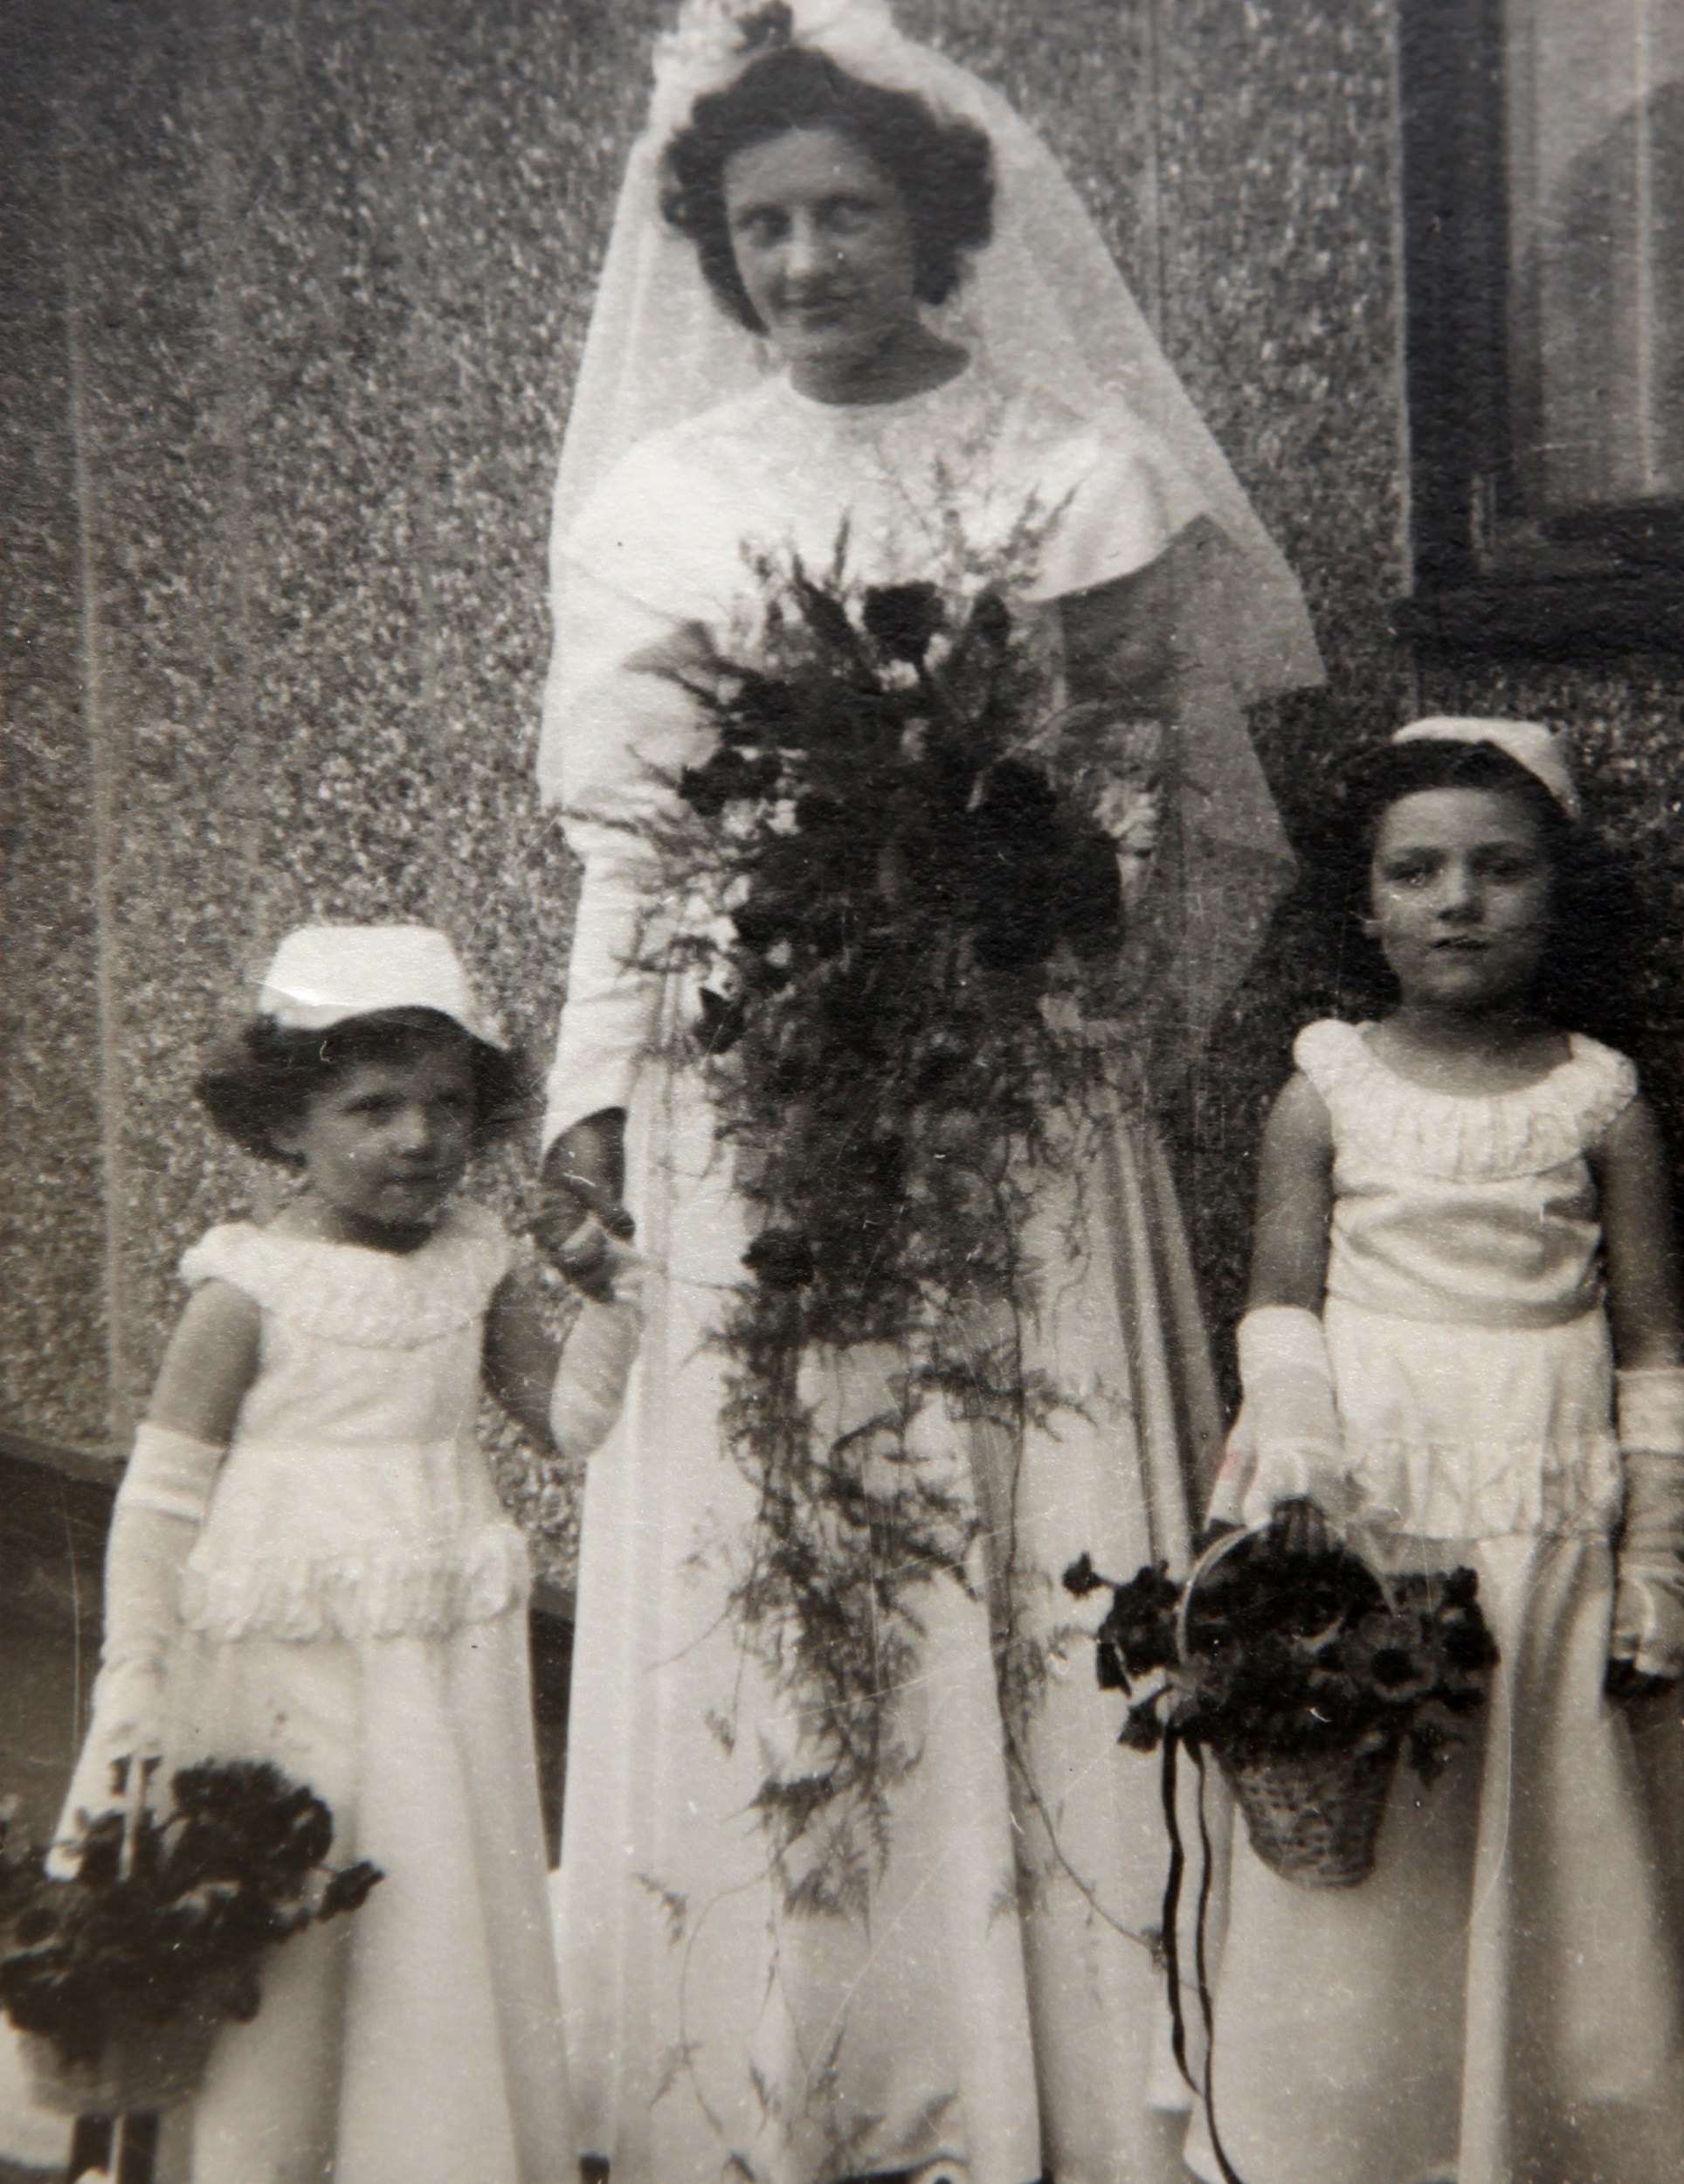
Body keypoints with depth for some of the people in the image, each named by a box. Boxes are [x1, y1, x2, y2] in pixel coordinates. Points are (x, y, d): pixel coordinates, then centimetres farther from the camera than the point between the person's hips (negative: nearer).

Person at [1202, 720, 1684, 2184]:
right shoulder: (1328, 1091, 3)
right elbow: (1282, 1302, 4)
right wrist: (1294, 1423, -16)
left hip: (1549, 1538, 0)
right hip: (1366, 1527, 0)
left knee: (1554, 1873, 7)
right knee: (1359, 1880, 7)